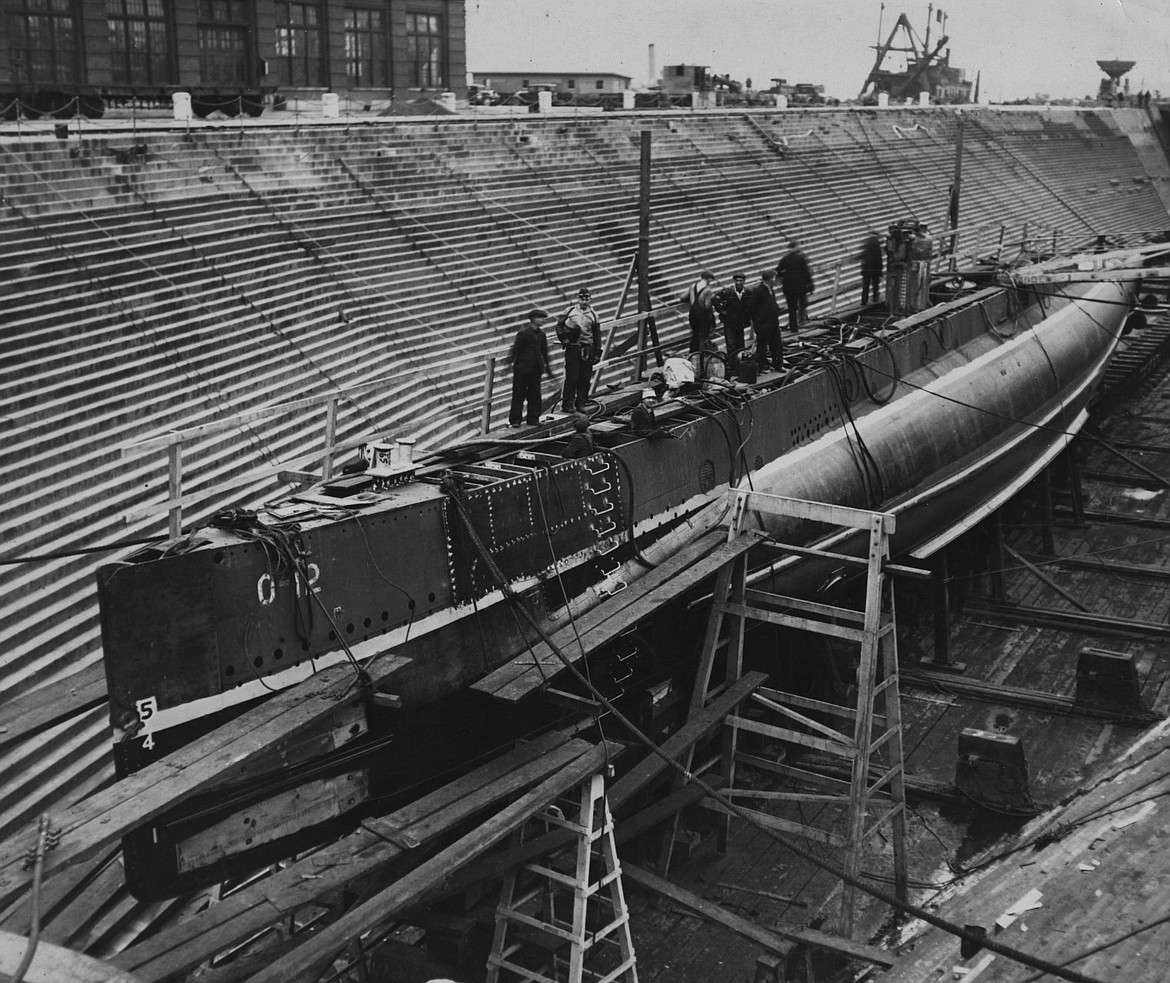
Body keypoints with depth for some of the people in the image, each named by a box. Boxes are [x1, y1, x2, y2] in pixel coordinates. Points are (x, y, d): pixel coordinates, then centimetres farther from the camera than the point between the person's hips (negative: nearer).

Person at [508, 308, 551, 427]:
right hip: (522, 368, -6)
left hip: (535, 369, 6)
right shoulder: (523, 333, -12)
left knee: (535, 395, 9)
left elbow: (544, 351, 15)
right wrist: (511, 363, -11)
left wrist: (546, 366, 17)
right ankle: (515, 420, 5)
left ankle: (533, 419, 18)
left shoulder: (541, 334, 7)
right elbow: (516, 349, -11)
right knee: (519, 395, 0)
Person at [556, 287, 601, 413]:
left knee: (585, 378, 4)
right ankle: (567, 404, 2)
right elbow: (559, 325, 11)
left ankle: (581, 403, 16)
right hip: (572, 348, -2)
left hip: (587, 349, 2)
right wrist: (563, 338, -4)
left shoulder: (593, 314, 8)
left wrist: (597, 353, 5)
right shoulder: (570, 311, 3)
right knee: (572, 377, -5)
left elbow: (597, 335, 10)